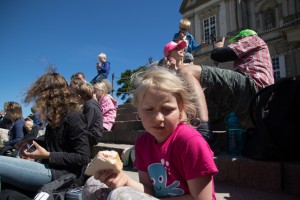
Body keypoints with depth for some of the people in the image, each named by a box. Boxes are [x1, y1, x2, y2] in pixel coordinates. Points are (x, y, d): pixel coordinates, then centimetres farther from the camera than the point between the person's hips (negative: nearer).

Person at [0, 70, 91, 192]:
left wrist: (47, 155, -14)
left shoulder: (73, 117, -11)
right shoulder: (56, 117, 17)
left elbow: (83, 158, -15)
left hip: (61, 174, -9)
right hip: (50, 167, 9)